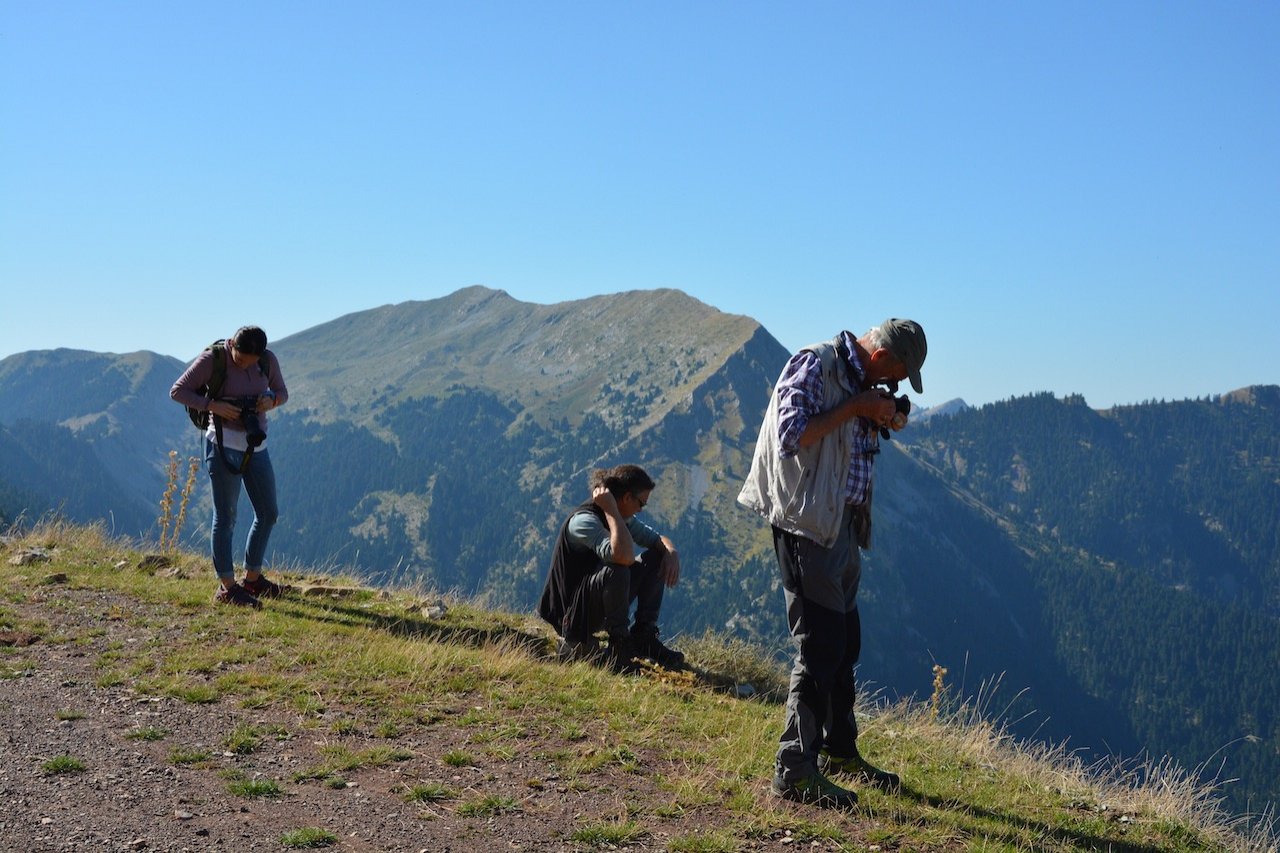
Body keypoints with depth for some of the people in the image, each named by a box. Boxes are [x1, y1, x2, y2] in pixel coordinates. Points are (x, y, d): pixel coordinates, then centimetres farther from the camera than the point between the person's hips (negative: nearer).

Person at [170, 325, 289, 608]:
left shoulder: (268, 360, 2)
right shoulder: (212, 359, -12)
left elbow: (282, 392, 13)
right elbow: (178, 391, -9)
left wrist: (271, 400, -11)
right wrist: (212, 405, -23)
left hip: (256, 446, 6)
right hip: (224, 445, -6)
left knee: (268, 513, 11)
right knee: (226, 516, -3)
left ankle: (253, 579, 25)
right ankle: (226, 587, 3)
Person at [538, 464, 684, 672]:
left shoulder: (623, 519, 5)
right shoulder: (584, 520, -23)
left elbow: (658, 539, 13)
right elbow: (624, 556, -40)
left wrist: (672, 553, -10)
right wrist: (611, 510, -30)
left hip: (600, 604, 10)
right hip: (573, 615, -10)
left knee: (657, 558, 4)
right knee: (617, 572, -37)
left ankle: (644, 637, 3)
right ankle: (619, 645, -15)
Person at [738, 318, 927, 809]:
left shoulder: (859, 379, 14)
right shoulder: (814, 365, -13)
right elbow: (791, 435, -23)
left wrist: (882, 423, 5)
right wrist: (855, 408, -17)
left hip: (842, 524, 9)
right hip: (807, 523, -9)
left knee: (846, 643, 16)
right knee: (820, 646, -10)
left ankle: (839, 751, 30)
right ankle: (794, 770, -4)